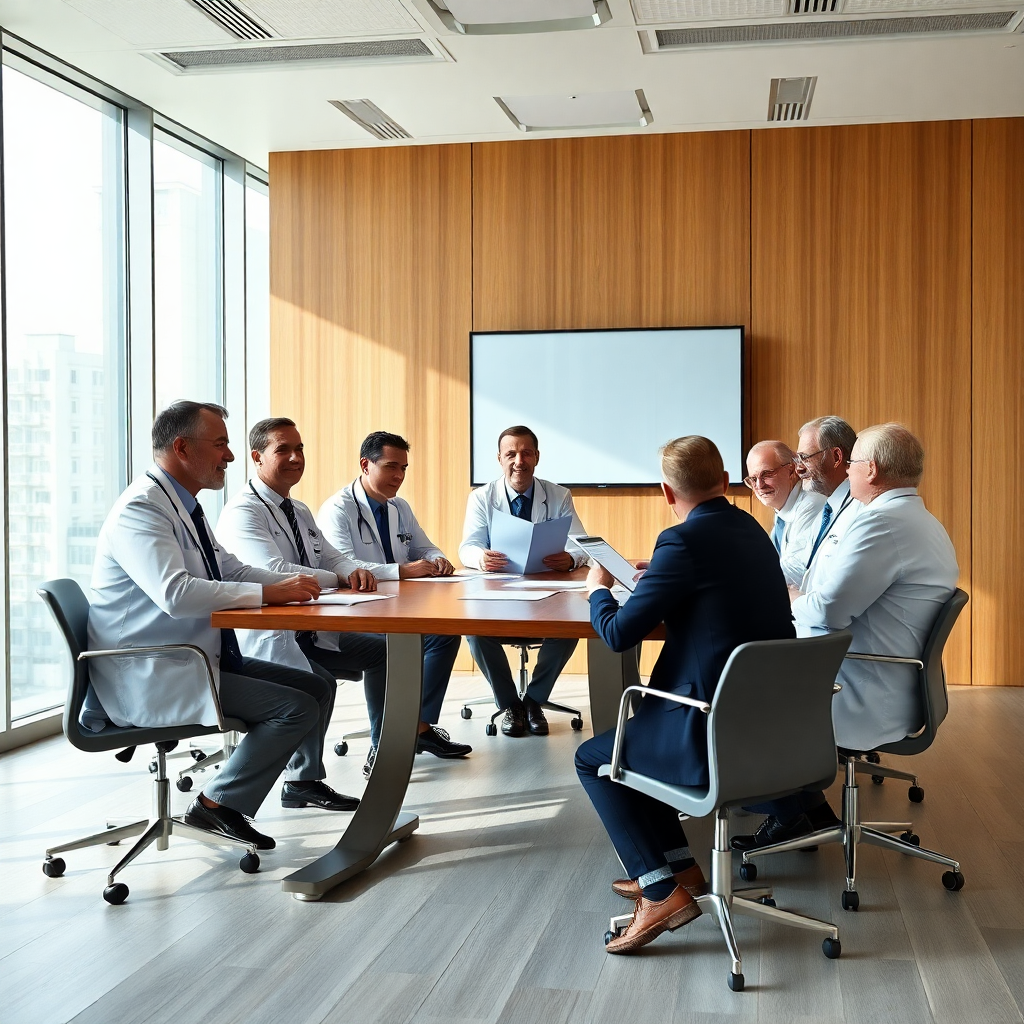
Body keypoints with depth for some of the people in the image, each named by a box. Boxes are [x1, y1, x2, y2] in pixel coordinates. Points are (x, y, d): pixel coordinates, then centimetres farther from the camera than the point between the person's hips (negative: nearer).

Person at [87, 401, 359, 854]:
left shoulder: (184, 506, 13)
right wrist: (269, 592, -29)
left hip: (201, 659, 10)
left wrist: (294, 581, 2)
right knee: (297, 707, -19)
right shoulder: (140, 510, -19)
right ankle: (218, 804, -5)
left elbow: (232, 570, 19)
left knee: (316, 686, 11)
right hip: (150, 678, -10)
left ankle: (304, 781, 34)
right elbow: (176, 593, -33)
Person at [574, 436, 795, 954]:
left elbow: (618, 634, -13)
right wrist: (657, 579, 28)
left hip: (715, 735, -9)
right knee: (635, 734, 29)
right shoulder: (752, 531, 8)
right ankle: (678, 866, 32)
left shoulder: (684, 542, -19)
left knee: (592, 757, 13)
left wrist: (599, 589, 6)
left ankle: (663, 891, 5)